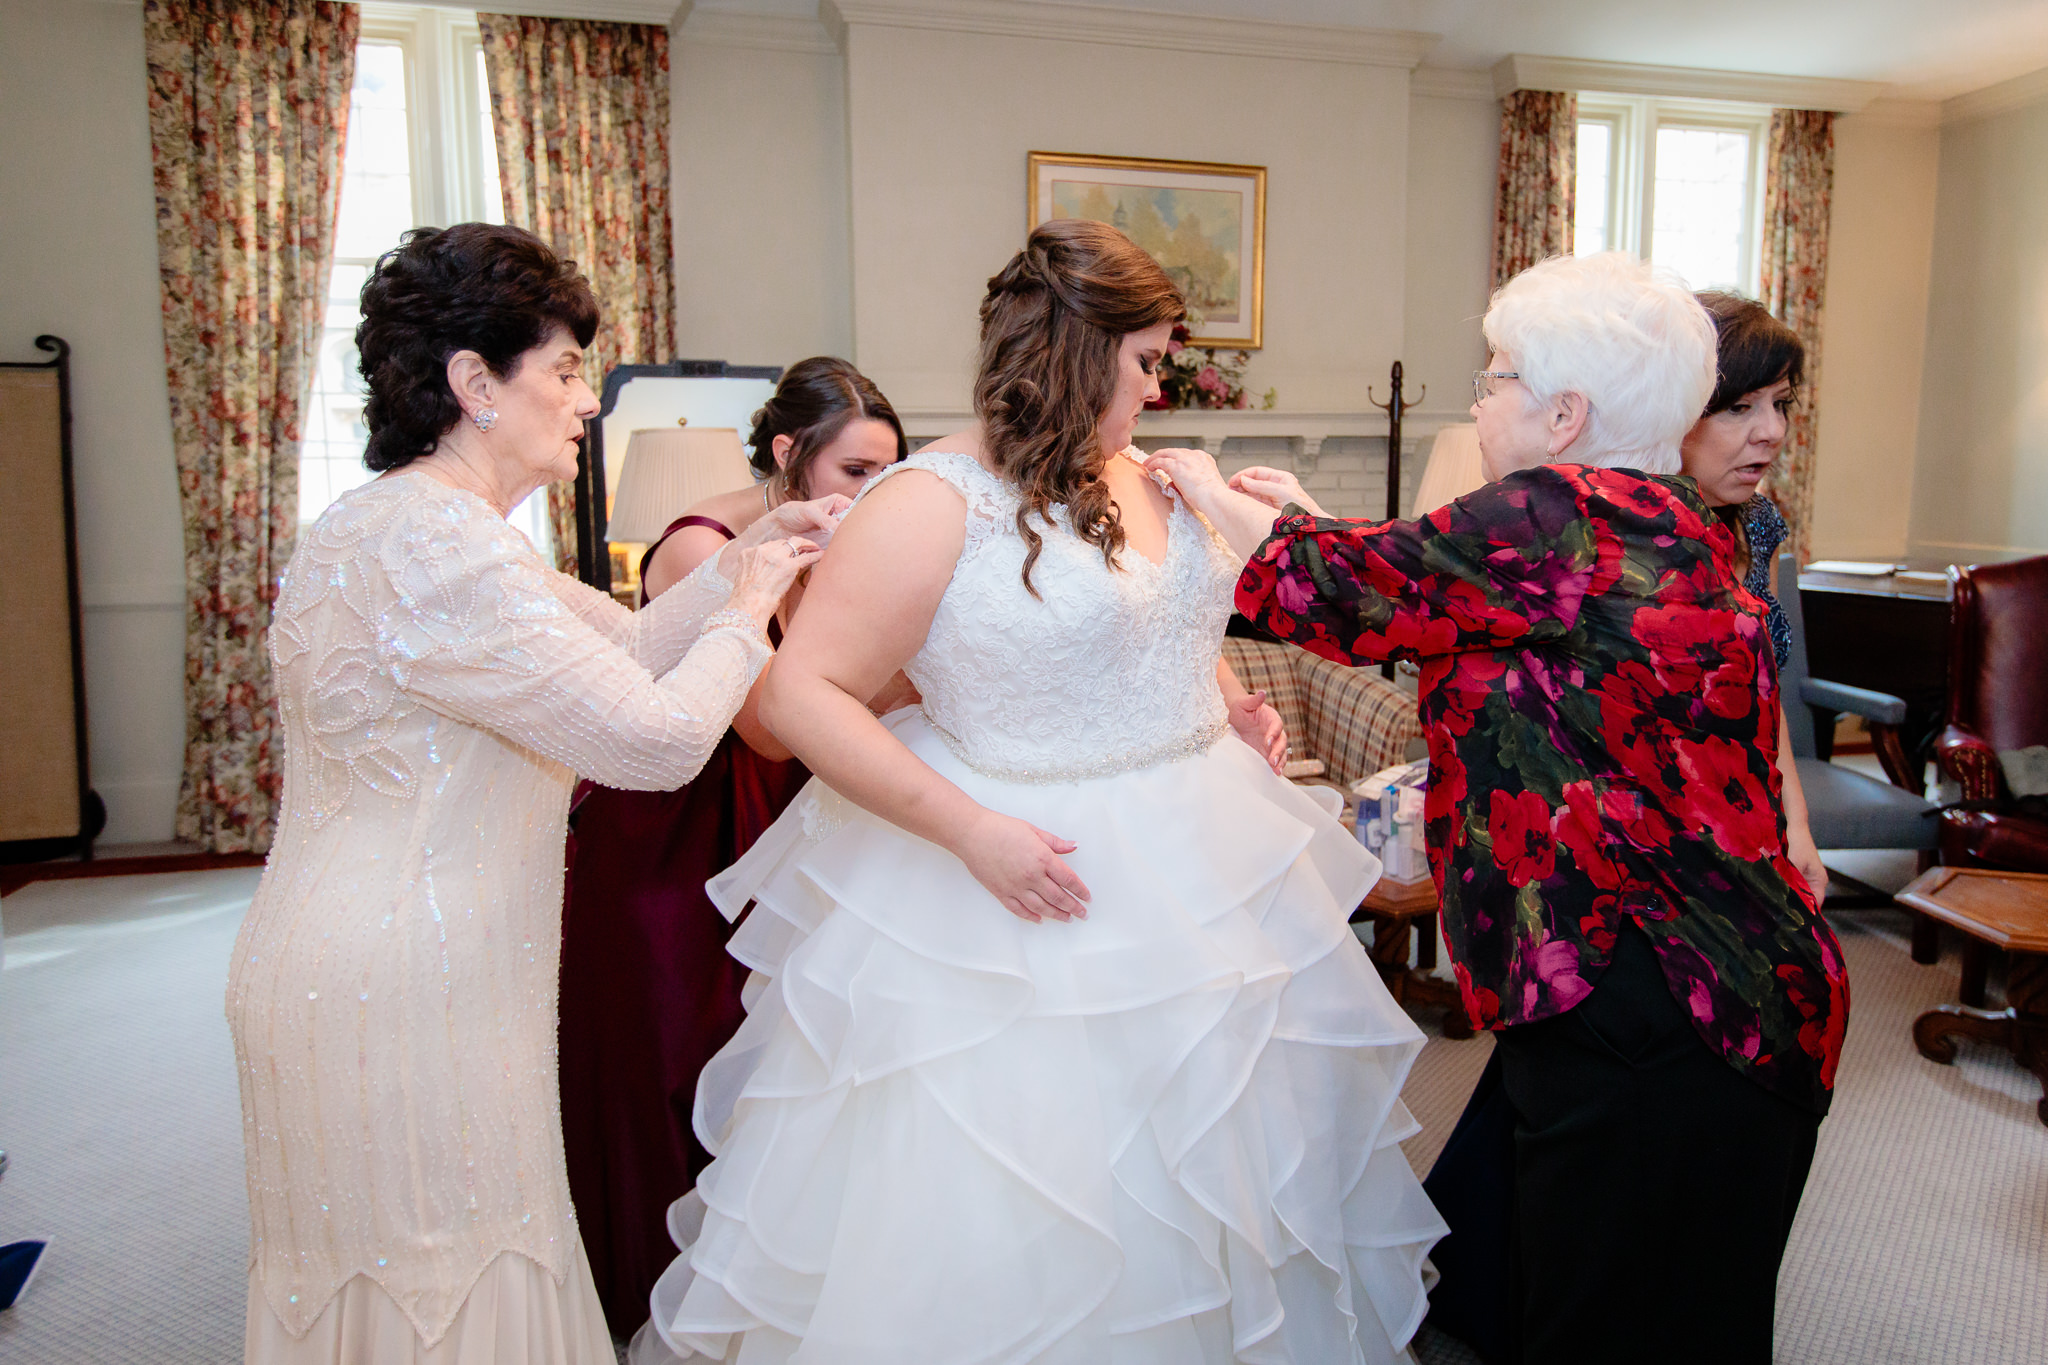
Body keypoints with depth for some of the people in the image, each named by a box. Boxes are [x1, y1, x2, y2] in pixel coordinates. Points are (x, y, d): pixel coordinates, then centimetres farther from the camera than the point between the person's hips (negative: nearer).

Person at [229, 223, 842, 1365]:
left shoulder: (442, 530, 11)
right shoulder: (433, 546, -23)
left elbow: (624, 647, 14)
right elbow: (658, 737, -24)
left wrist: (742, 560, 6)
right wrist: (746, 613, -8)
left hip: (391, 973, 10)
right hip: (399, 1002, -10)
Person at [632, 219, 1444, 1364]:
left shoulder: (1144, 478, 8)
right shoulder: (934, 500, -15)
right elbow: (803, 692, -19)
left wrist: (1239, 719, 7)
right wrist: (970, 831, -23)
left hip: (1197, 867, 7)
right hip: (1022, 871, -7)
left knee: (1206, 1165, 21)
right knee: (1021, 1218, 7)